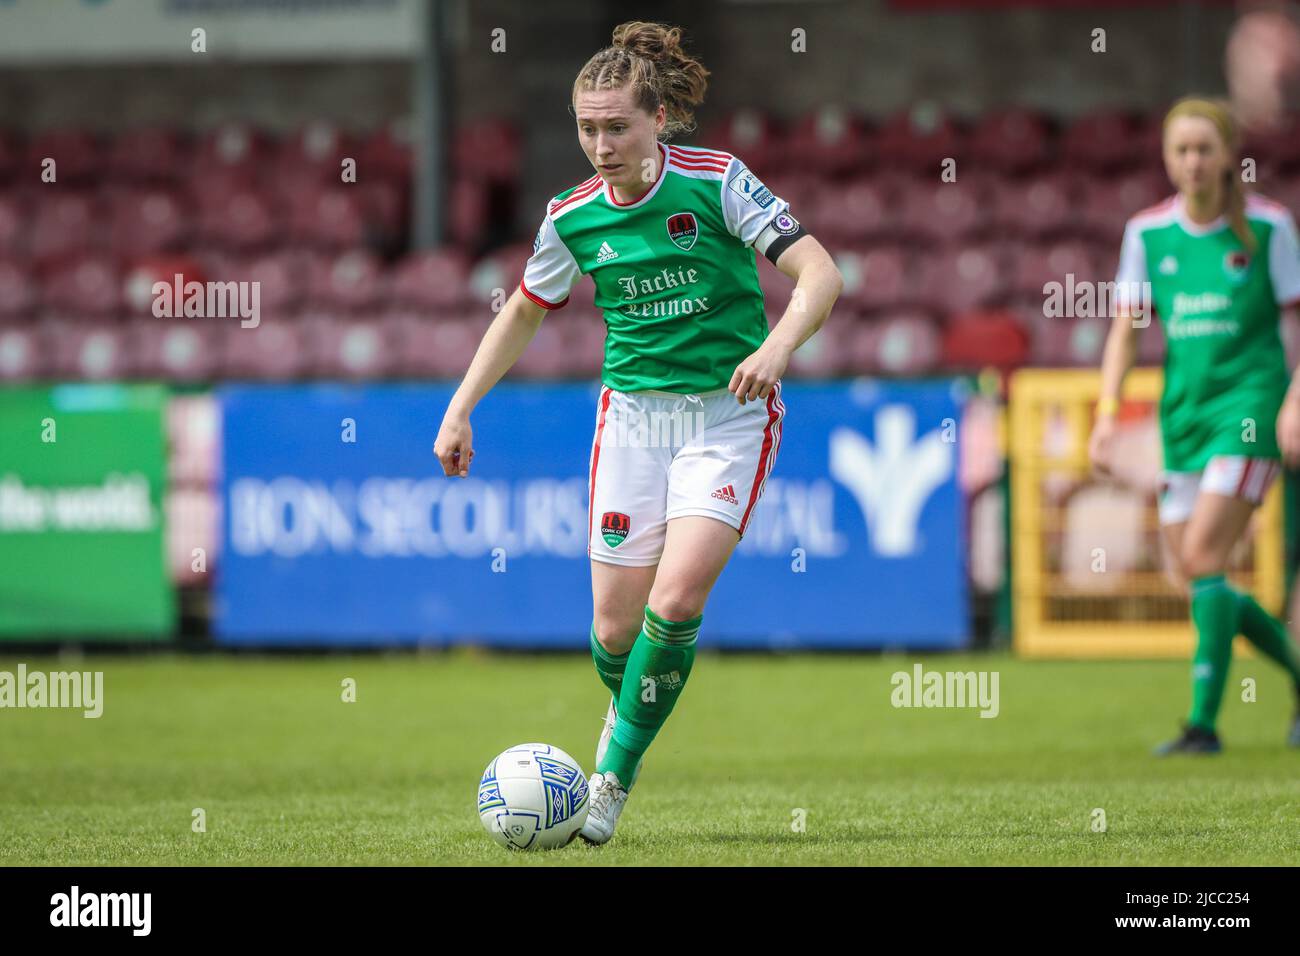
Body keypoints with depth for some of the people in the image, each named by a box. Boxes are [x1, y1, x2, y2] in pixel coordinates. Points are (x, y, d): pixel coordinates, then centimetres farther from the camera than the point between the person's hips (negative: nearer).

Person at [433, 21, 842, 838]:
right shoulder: (573, 217, -1)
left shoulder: (717, 182, -13)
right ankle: (629, 709, 34)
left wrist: (777, 348, -35)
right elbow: (524, 312, 16)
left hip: (730, 413, -3)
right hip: (633, 414, 3)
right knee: (615, 624, 0)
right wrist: (460, 410, 10)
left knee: (677, 597, -20)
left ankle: (616, 773, -6)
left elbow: (820, 273, -17)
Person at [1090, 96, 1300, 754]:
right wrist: (1107, 413, -2)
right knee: (1194, 576, 4)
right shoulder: (1148, 232, 6)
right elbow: (1126, 329, 9)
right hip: (1182, 412, 5)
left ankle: (1204, 721, -13)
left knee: (1202, 557, -17)